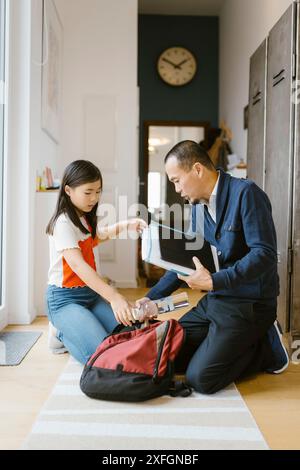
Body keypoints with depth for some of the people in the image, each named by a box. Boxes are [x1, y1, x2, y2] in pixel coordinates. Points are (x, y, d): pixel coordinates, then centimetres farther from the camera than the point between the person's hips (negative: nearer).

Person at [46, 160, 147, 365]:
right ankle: (64, 333, 4)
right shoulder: (63, 223, -18)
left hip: (92, 293, 8)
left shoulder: (87, 219, 11)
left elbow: (100, 235, 34)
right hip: (65, 298, -8)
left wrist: (125, 225, 16)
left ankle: (71, 329, 10)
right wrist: (113, 296, -41)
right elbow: (77, 265, -31)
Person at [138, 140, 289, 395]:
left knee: (200, 378, -16)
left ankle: (265, 349, 6)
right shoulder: (198, 205, 10)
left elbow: (264, 254, -22)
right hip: (214, 300, 8)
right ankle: (247, 345, 15)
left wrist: (214, 281, -29)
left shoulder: (246, 193, -15)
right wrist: (152, 297, 11)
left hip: (248, 304, -8)